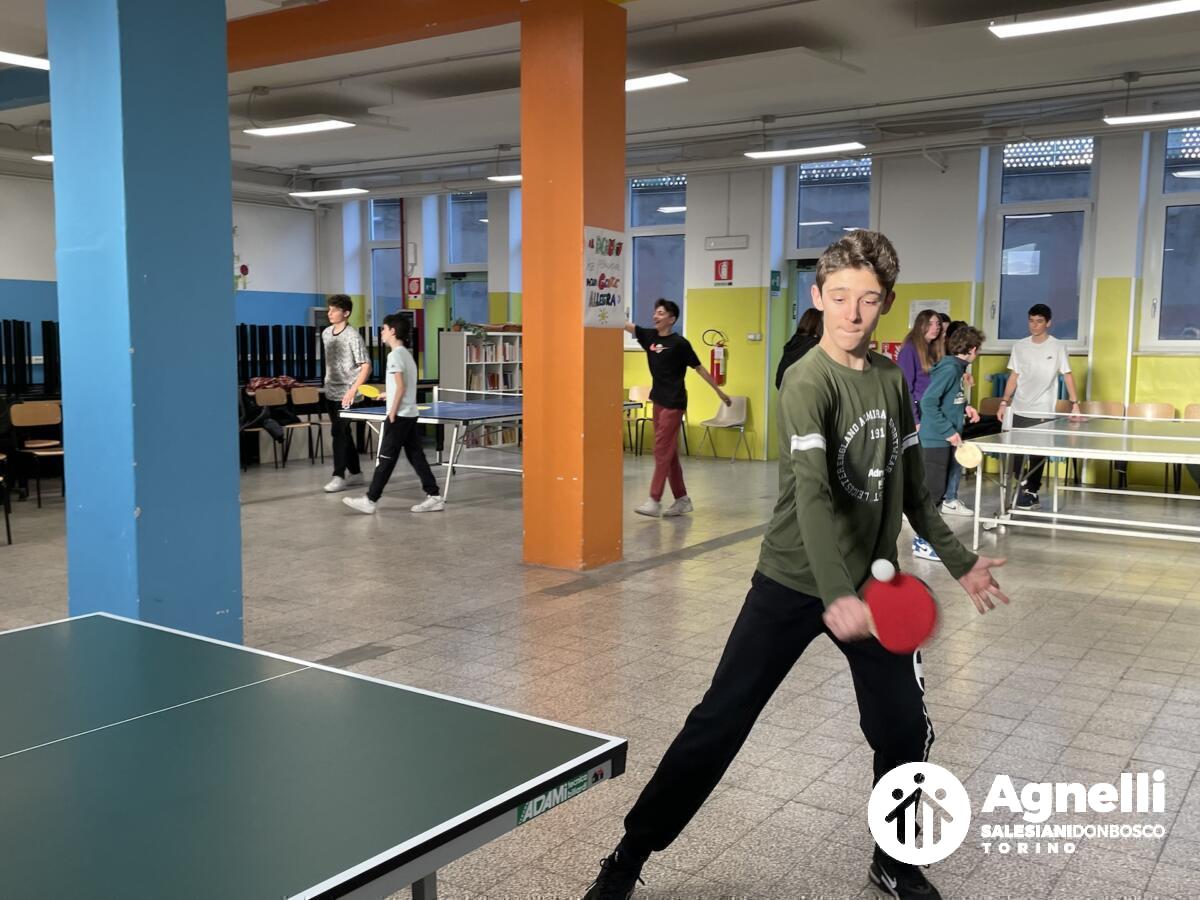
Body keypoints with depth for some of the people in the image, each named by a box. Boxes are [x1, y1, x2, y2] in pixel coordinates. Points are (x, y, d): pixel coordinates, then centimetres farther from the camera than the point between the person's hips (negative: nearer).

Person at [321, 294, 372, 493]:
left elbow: (366, 366, -16)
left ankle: (339, 476, -4)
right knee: (343, 433, 13)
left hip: (345, 394, -7)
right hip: (330, 393, 7)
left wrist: (353, 390, -25)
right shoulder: (326, 334, 8)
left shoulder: (353, 336, -13)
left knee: (339, 433, -9)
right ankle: (355, 472, 24)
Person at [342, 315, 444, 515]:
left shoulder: (395, 355, -13)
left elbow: (401, 387, -19)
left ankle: (369, 501, 2)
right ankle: (434, 497, 7)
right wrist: (389, 395, 24)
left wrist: (392, 413, -17)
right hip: (410, 414, 9)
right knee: (416, 456, 9)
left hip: (399, 415, -9)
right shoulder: (407, 353, 14)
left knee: (386, 459, -4)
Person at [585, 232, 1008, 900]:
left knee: (907, 732, 7)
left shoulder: (892, 378, 5)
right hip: (795, 583, -5)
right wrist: (835, 596, -40)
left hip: (874, 586, 6)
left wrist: (960, 562, 18)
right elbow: (811, 494, -29)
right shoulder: (809, 381, -15)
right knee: (718, 725, -3)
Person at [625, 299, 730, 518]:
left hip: (674, 403, -7)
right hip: (658, 401, 7)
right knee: (669, 452, 10)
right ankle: (682, 499, 18)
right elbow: (626, 325, -1)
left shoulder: (679, 343, -9)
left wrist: (719, 391, 2)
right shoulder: (649, 336, 7)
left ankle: (655, 501, -7)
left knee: (662, 450, -8)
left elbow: (699, 368, -3)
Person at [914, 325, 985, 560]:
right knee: (932, 491, -4)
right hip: (935, 440, -10)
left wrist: (965, 407, 6)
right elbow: (928, 403, -23)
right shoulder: (949, 369, -17)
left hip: (944, 440, 10)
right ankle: (921, 543, 3)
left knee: (940, 490, 14)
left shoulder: (957, 368, 11)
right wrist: (949, 431, -21)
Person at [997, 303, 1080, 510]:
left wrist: (1075, 403, -9)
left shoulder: (1058, 347, -2)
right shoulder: (1019, 346, 6)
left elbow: (1068, 376, -1)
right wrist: (1004, 402, 3)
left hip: (1043, 412, -3)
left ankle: (1031, 492, 11)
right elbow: (1014, 376, 10)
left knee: (1038, 455, 2)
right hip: (1019, 410, 3)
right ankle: (1023, 487, 12)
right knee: (1014, 452, 0)